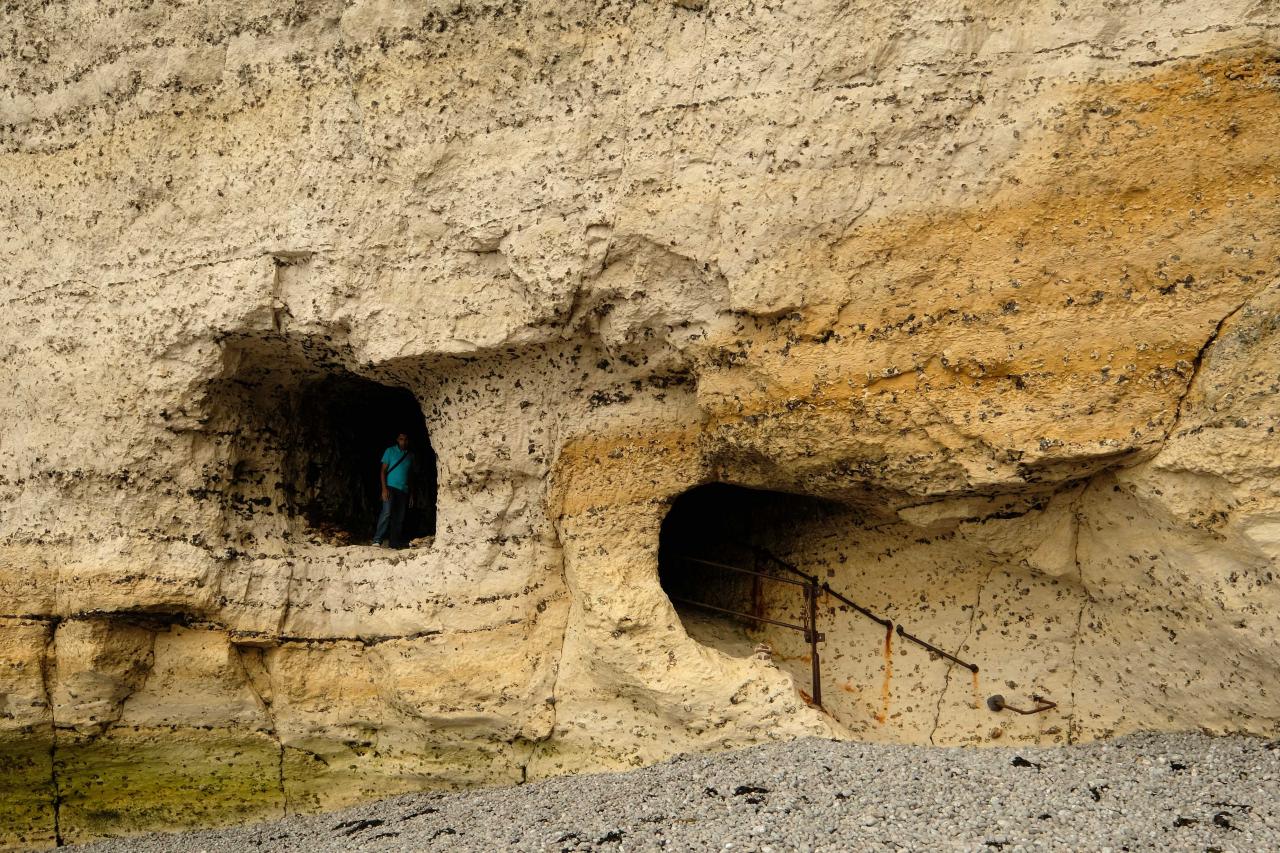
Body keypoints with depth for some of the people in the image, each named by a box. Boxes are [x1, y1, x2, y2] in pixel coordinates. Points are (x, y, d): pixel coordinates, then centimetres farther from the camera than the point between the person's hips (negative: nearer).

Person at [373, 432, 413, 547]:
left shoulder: (410, 455, 14)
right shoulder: (390, 451, 3)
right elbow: (383, 470, -1)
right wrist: (384, 488, -12)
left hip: (403, 490, 5)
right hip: (390, 487, -5)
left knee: (399, 518, 3)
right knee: (387, 512, -22)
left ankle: (394, 542, 8)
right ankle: (377, 540, -25)